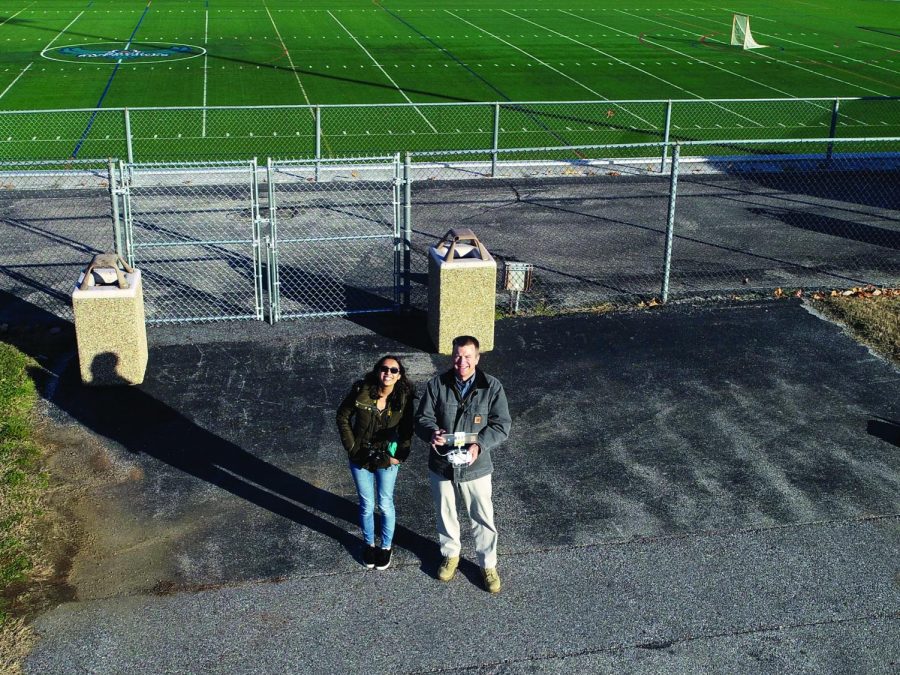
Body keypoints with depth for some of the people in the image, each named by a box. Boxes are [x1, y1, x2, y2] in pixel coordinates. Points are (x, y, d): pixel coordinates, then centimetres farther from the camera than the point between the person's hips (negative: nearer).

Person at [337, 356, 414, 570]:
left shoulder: (404, 398, -15)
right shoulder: (361, 391, -18)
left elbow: (407, 429, -3)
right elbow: (343, 417, -6)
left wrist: (400, 454, -10)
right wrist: (351, 447, -8)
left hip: (387, 459, 0)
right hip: (360, 458, 0)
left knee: (385, 504, 13)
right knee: (367, 505, 13)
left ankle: (386, 546, 34)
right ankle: (369, 544, 36)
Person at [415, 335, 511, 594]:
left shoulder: (492, 387, -12)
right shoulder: (437, 385, -8)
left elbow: (502, 425, -10)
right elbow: (422, 417, -3)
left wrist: (479, 445, -26)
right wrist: (432, 432, -27)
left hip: (475, 466, -2)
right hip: (441, 465, 2)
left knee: (483, 518, 10)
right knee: (445, 514, 21)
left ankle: (488, 565, 31)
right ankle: (451, 555, 45)